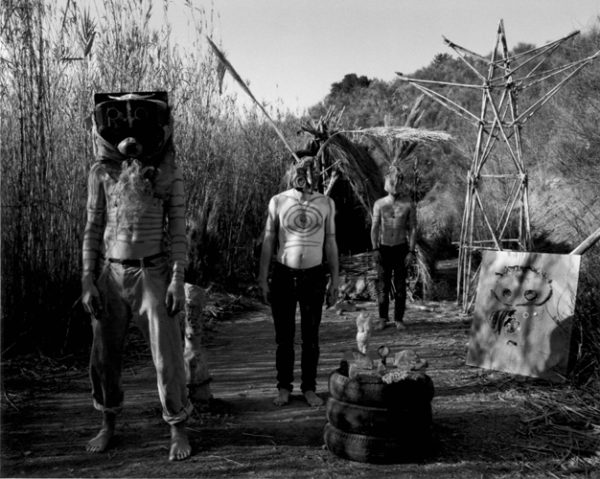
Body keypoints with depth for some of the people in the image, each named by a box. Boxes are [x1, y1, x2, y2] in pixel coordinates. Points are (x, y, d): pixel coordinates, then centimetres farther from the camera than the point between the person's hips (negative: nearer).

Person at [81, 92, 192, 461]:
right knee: (105, 355, 10)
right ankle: (108, 426, 33)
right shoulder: (102, 172, 3)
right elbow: (93, 229, 4)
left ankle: (179, 430, 19)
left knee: (168, 355, 0)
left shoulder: (169, 173, -3)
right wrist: (88, 282, -1)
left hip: (153, 272, -2)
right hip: (111, 273, 3)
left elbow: (178, 230, -3)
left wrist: (178, 281, -11)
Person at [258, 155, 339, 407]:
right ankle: (284, 387, 20)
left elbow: (330, 243, 8)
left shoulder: (326, 203, 4)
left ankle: (309, 388, 19)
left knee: (310, 336, 6)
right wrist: (262, 279, -1)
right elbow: (268, 241, 2)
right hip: (283, 275, -1)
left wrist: (335, 279, 6)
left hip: (314, 276, 1)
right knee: (284, 336, 6)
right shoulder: (278, 201, 0)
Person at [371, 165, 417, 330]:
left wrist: (411, 251, -6)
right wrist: (375, 249, -6)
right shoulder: (379, 204, 3)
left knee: (400, 286, 1)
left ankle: (399, 319, 10)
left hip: (401, 248, 0)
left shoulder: (408, 205, 1)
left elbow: (413, 229, 2)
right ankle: (383, 318, 12)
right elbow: (374, 228, 3)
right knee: (383, 284, 1)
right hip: (384, 248, 0)